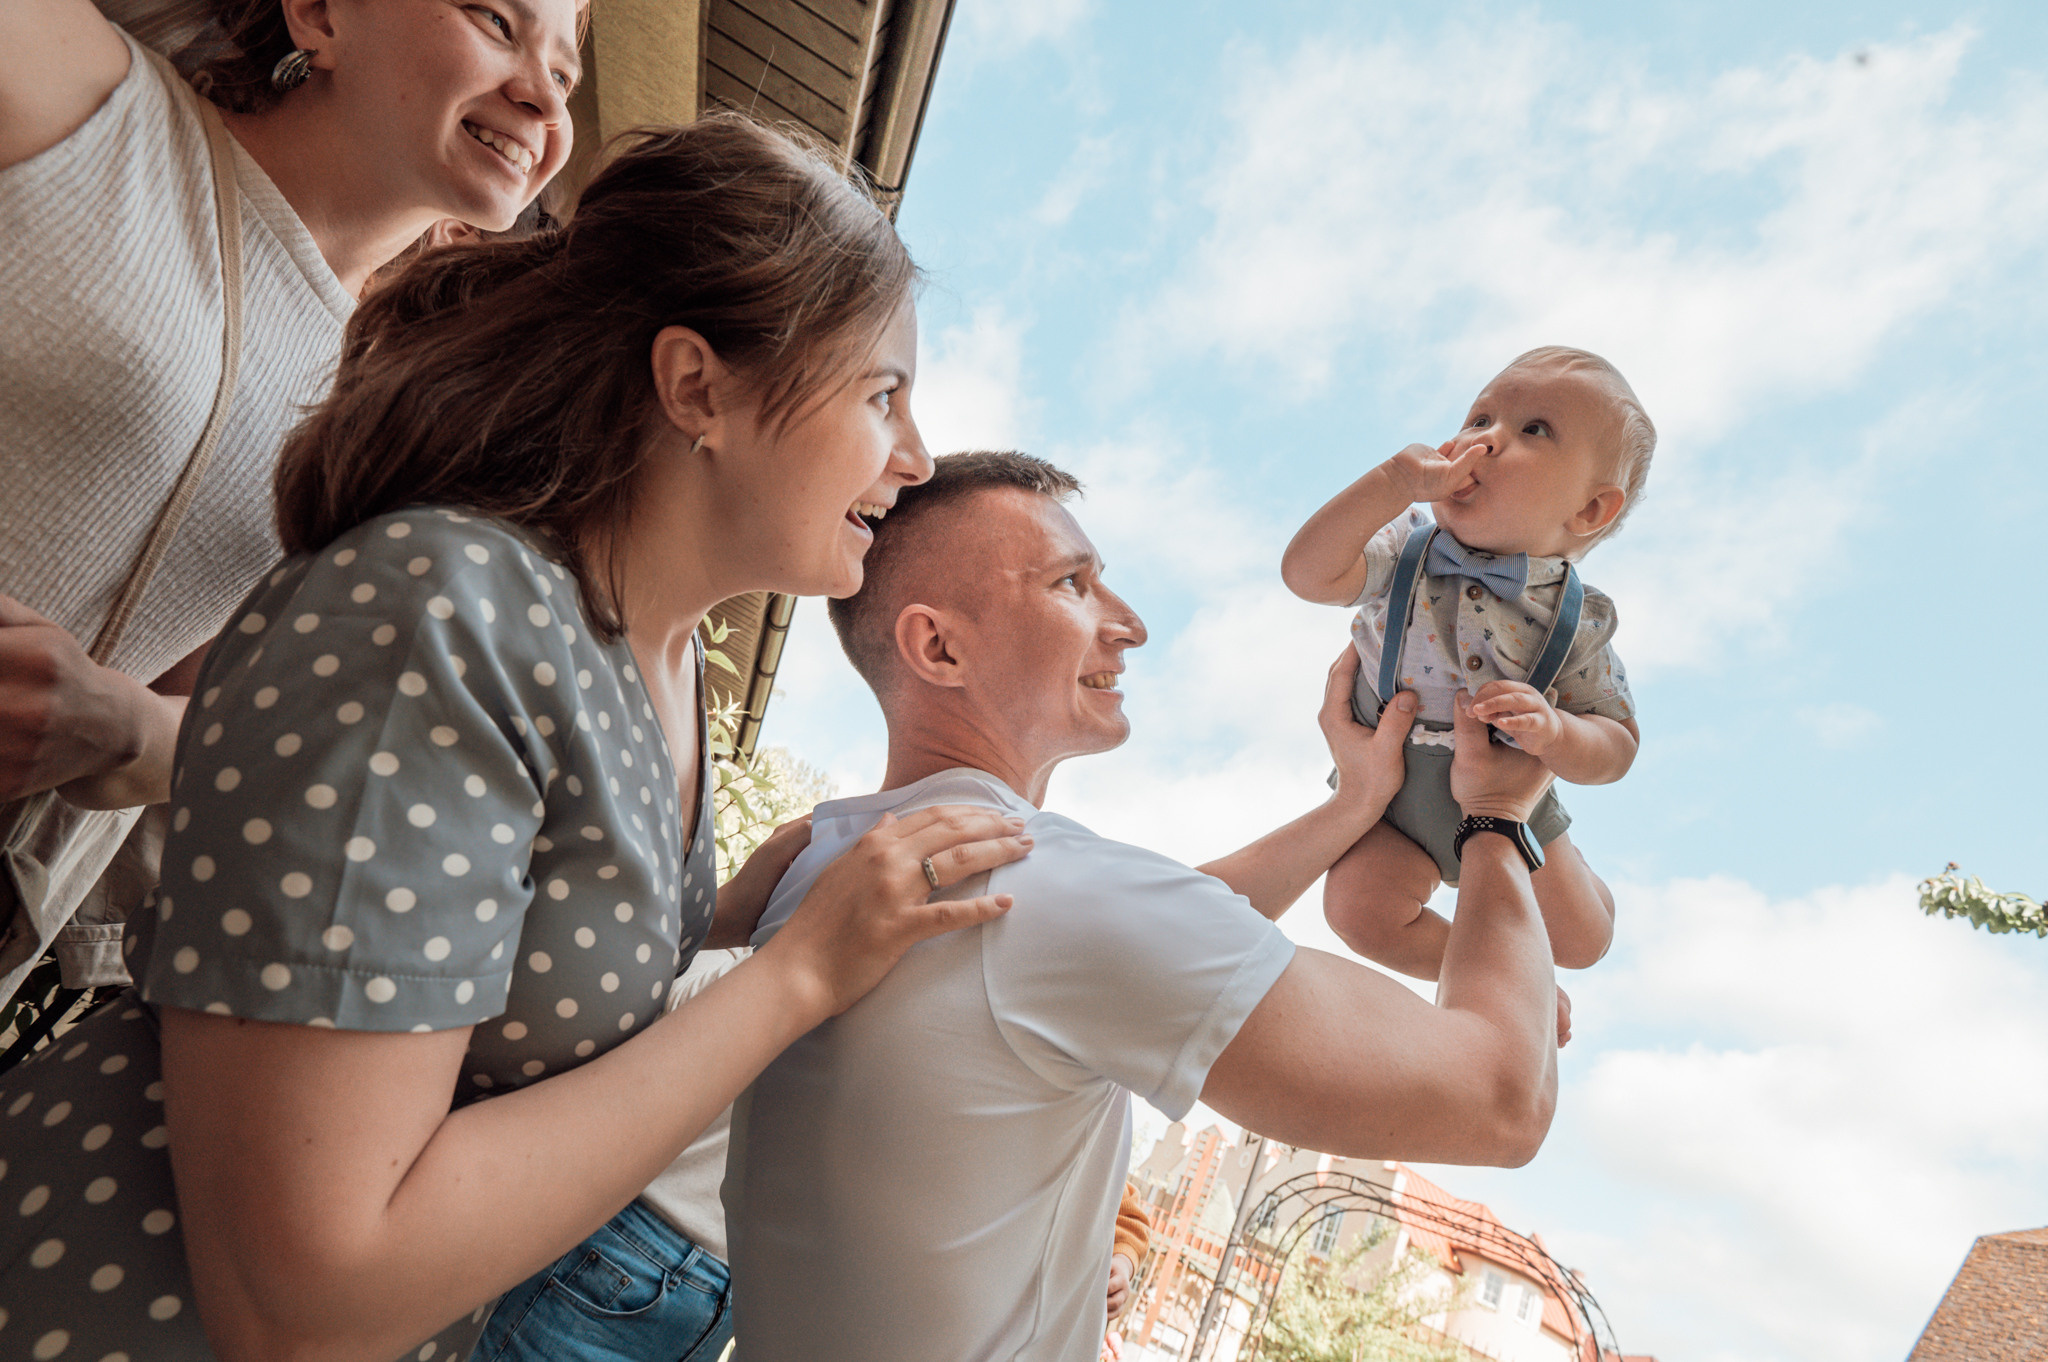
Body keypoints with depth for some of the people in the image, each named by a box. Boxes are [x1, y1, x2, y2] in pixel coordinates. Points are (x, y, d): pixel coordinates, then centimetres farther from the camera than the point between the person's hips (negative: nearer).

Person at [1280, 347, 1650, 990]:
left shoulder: (1578, 620, -18)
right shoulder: (1407, 551, -19)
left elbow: (1618, 744, -15)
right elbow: (1307, 573, -35)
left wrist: (1554, 733, -38)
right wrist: (1394, 482, -42)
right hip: (1390, 793, -1)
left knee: (1580, 939, 9)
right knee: (1359, 907, -19)